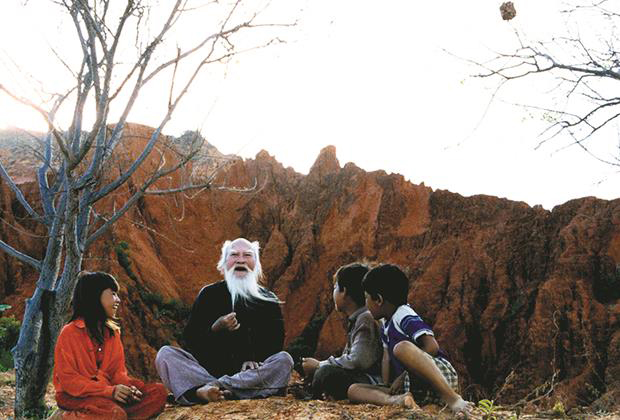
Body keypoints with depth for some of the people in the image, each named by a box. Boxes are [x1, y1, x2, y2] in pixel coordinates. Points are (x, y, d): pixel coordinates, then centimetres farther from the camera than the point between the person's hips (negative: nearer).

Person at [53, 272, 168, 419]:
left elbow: (118, 371, 11)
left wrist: (127, 387, -14)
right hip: (76, 396, -7)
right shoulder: (70, 333, -9)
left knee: (159, 391, -12)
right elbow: (68, 380, -13)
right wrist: (109, 390, -23)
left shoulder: (113, 332, 11)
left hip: (109, 393, 7)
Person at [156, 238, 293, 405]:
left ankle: (206, 390, -36)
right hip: (208, 369, 1)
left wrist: (254, 359, -16)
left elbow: (275, 343, 4)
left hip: (250, 373, 0)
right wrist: (215, 329, -15)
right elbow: (189, 340, 3)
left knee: (284, 360, -28)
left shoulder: (268, 300, 8)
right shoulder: (209, 294, 8)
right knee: (165, 354, -18)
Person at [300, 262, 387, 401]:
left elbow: (358, 361, -24)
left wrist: (319, 366, -13)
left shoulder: (367, 318, -15)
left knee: (326, 373, -27)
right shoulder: (356, 319, 15)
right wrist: (319, 365, 3)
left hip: (373, 382, -10)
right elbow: (349, 358, 16)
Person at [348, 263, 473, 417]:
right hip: (416, 389, 9)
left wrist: (402, 376, -16)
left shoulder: (405, 317, -9)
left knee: (402, 347, -38)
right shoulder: (386, 326, 21)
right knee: (354, 390, -5)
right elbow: (386, 357, 19)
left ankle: (452, 398, -31)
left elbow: (432, 347, -21)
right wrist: (387, 389, 6)